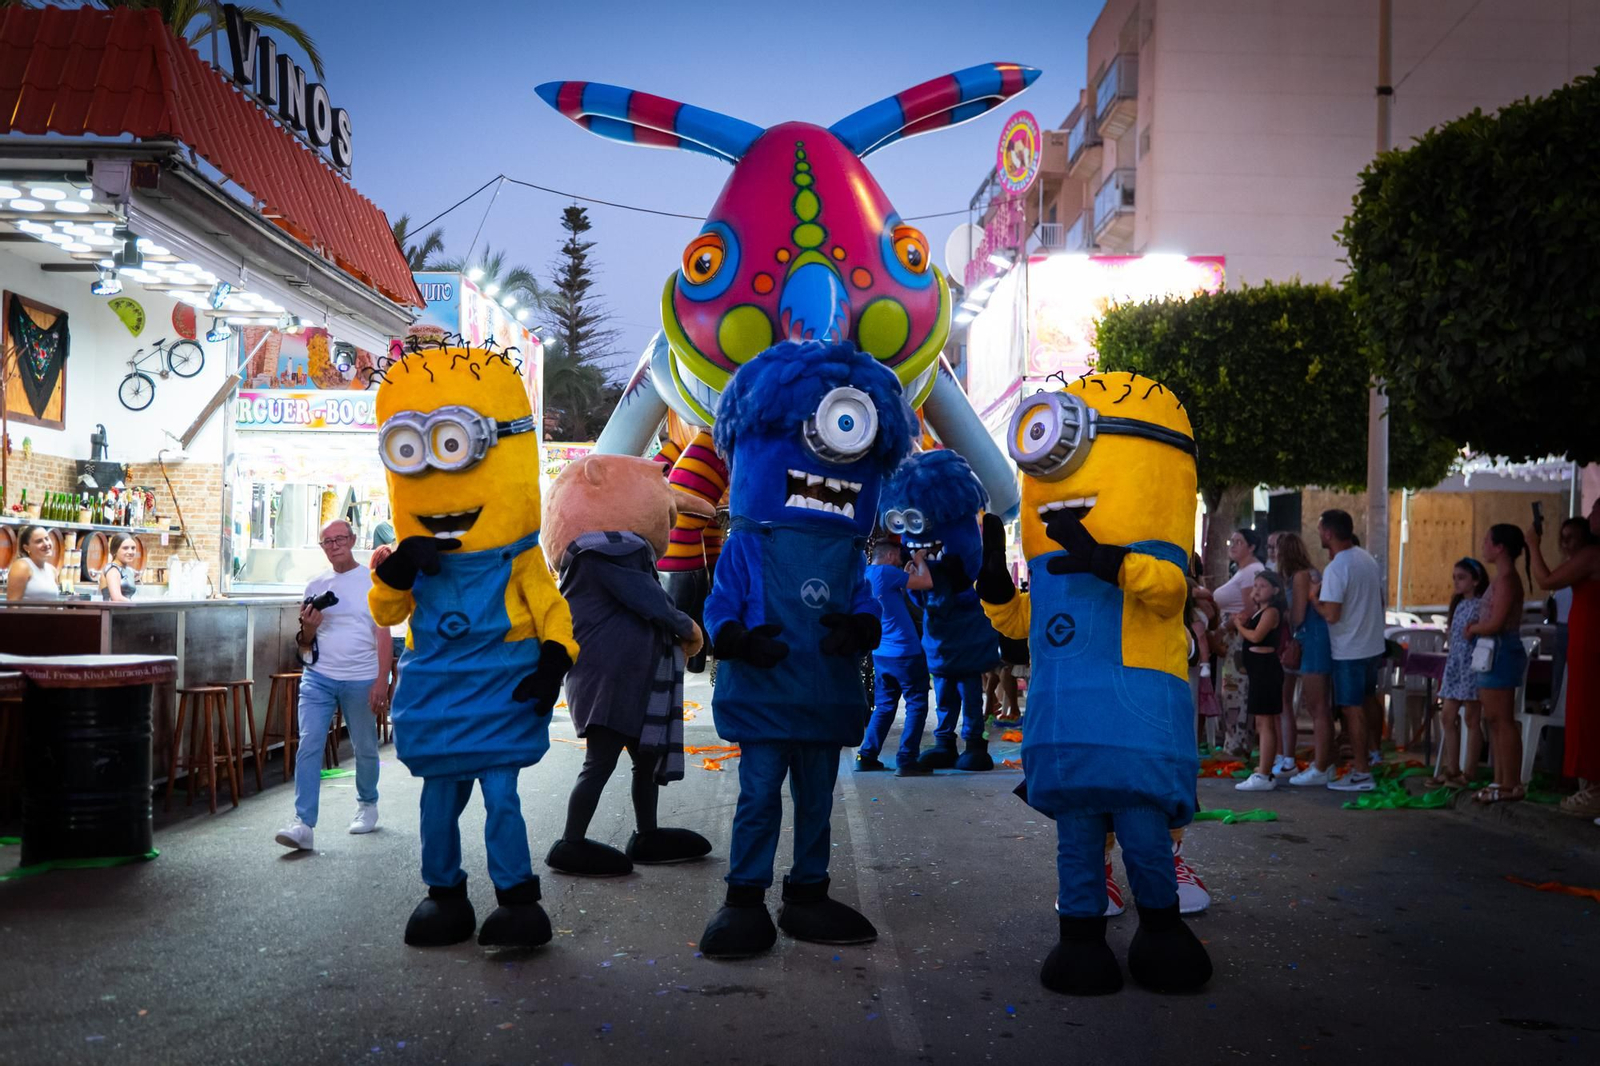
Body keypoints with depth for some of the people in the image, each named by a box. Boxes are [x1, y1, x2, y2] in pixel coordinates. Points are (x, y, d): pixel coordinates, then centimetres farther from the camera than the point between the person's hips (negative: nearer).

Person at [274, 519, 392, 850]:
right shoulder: (315, 585, 11)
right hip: (318, 677, 2)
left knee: (365, 748, 10)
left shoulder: (372, 581, 1)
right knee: (308, 745, -10)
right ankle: (303, 824, -14)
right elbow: (305, 646, 16)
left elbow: (383, 634, -3)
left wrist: (382, 681, -11)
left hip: (361, 680, -2)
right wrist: (308, 629, -7)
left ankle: (367, 804, 34)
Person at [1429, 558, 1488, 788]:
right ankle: (1451, 769, 14)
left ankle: (1469, 772, 4)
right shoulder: (1458, 605, 16)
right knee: (1447, 717, 7)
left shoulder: (1482, 605, -9)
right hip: (1454, 666, 8)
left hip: (1473, 666, -8)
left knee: (1471, 718, -2)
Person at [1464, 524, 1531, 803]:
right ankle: (1501, 780, 19)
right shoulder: (1505, 578, 15)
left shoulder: (1506, 579, -15)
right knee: (1494, 720, 13)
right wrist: (1477, 626, 3)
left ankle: (1511, 785, -2)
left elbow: (1496, 623, -21)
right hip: (1495, 653, 10)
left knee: (1503, 721, -6)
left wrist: (1473, 629, -5)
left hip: (1501, 653, -10)